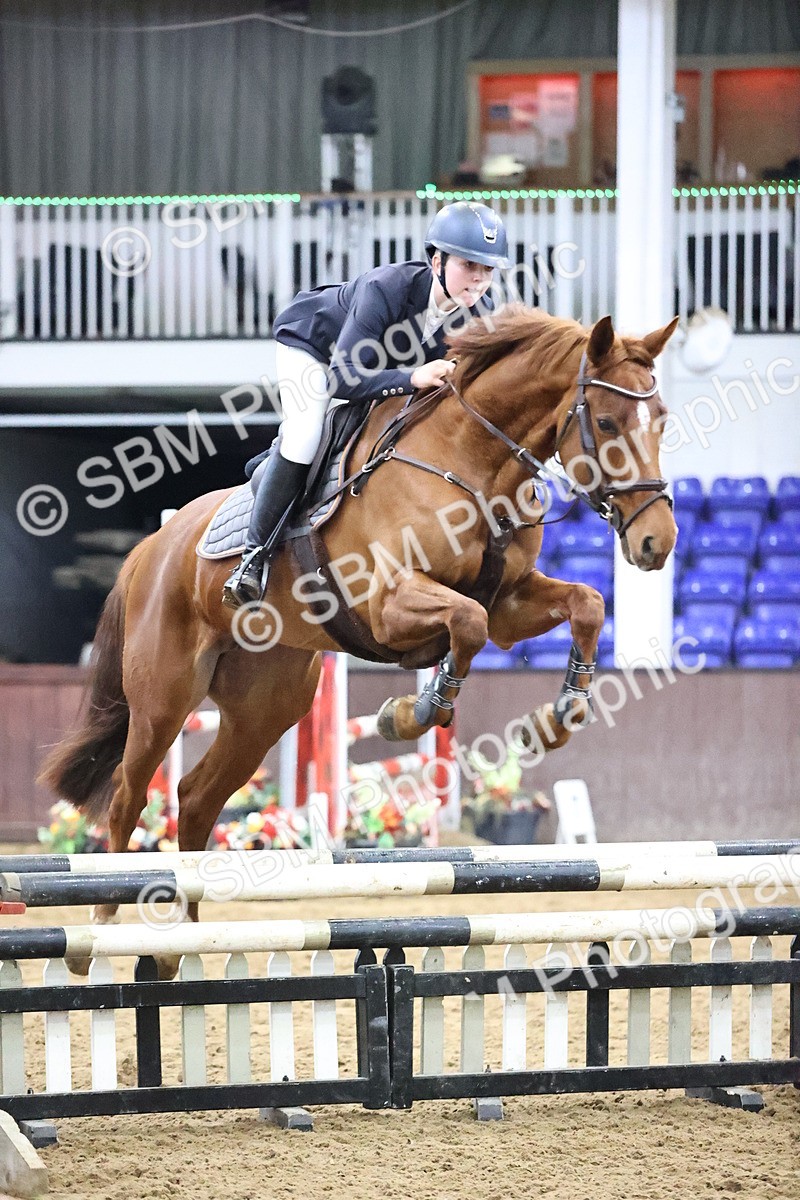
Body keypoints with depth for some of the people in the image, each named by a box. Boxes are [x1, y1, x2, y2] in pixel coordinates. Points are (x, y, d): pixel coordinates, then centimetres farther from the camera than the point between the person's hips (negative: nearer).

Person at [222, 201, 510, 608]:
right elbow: (343, 379, -46)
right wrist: (413, 379, -57)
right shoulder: (387, 288, -42)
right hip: (311, 342, -7)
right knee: (303, 435, -24)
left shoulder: (478, 314, -25)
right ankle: (254, 554, -17)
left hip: (384, 362, 7)